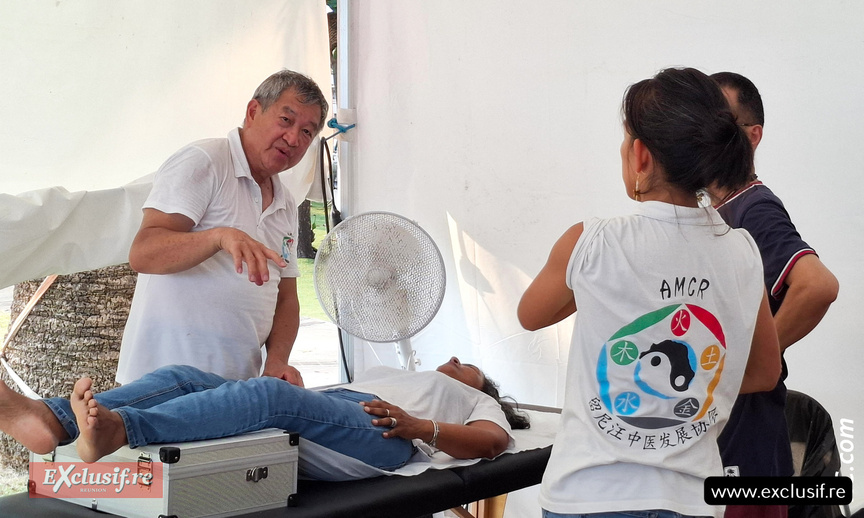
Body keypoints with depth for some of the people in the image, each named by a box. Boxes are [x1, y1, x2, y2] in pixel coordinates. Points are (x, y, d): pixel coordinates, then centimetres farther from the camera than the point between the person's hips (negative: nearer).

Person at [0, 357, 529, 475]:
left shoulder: (478, 399, 31)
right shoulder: (387, 372, 45)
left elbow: (493, 440, 6)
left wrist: (420, 427, -11)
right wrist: (287, 375, 9)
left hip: (379, 431, -6)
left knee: (268, 393, -35)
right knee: (182, 376, -17)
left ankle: (119, 430, -56)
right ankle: (53, 420, -39)